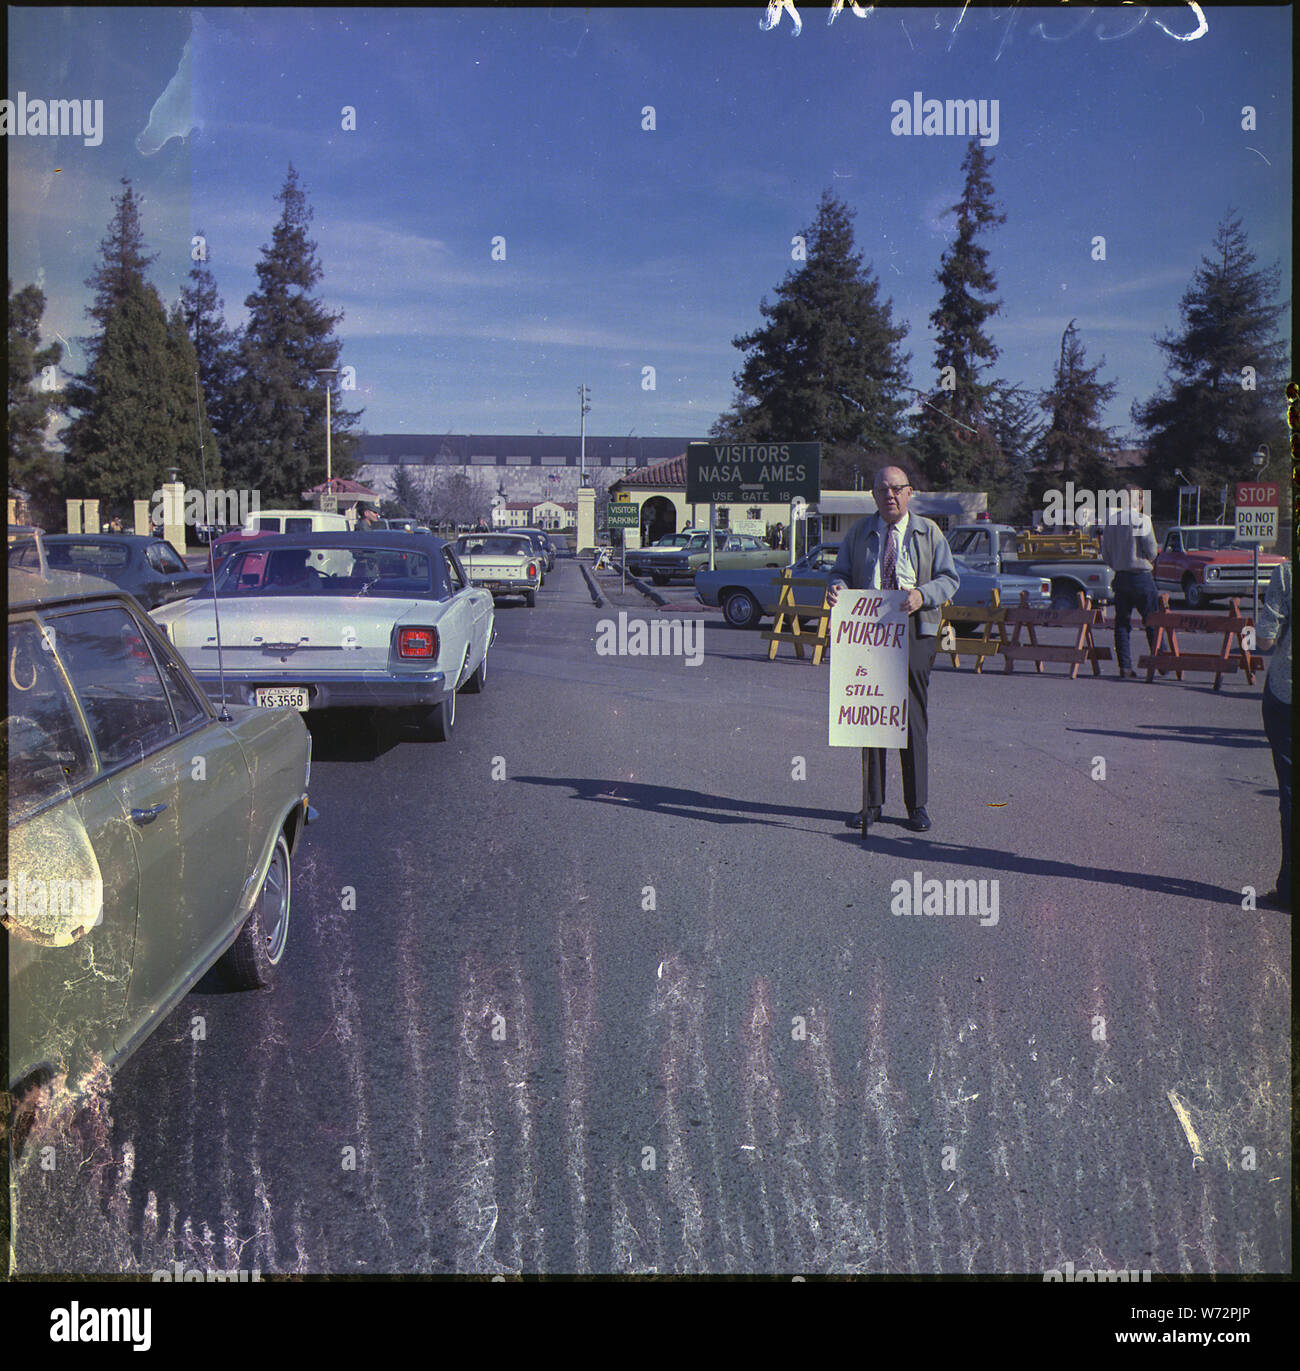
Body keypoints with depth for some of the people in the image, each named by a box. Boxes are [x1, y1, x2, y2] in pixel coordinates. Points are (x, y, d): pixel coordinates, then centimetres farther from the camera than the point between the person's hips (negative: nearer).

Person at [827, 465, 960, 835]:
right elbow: (841, 572, 14)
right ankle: (871, 803, 11)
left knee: (912, 717, -2)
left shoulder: (928, 532, 9)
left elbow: (949, 578, 6)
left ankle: (917, 805, 7)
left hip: (913, 630, -2)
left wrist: (923, 594, -15)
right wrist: (836, 587, -10)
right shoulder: (859, 533, 15)